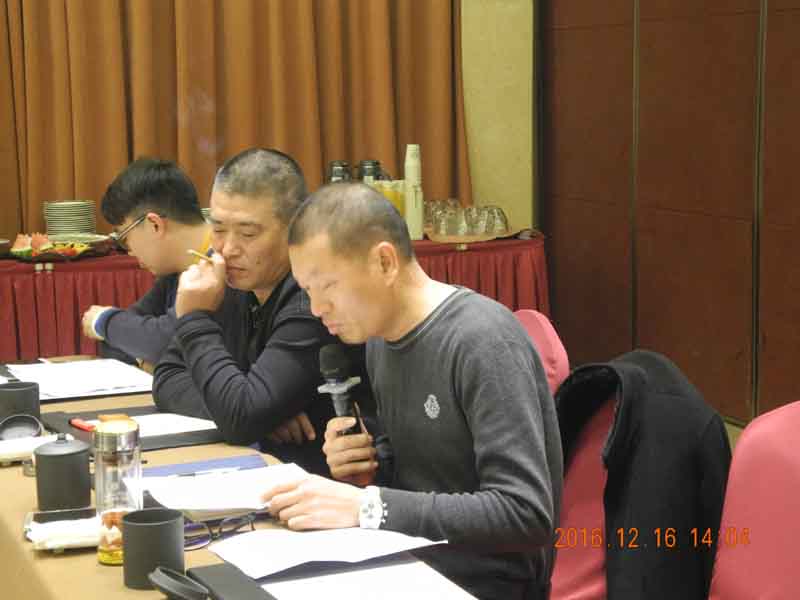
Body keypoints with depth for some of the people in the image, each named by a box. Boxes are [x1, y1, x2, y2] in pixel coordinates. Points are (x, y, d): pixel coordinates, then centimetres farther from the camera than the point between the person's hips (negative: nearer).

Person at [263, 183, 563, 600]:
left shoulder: (482, 340, -21)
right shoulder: (380, 336, 5)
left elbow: (527, 516, -26)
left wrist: (367, 507, -28)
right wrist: (365, 466, -4)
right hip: (409, 564, 7)